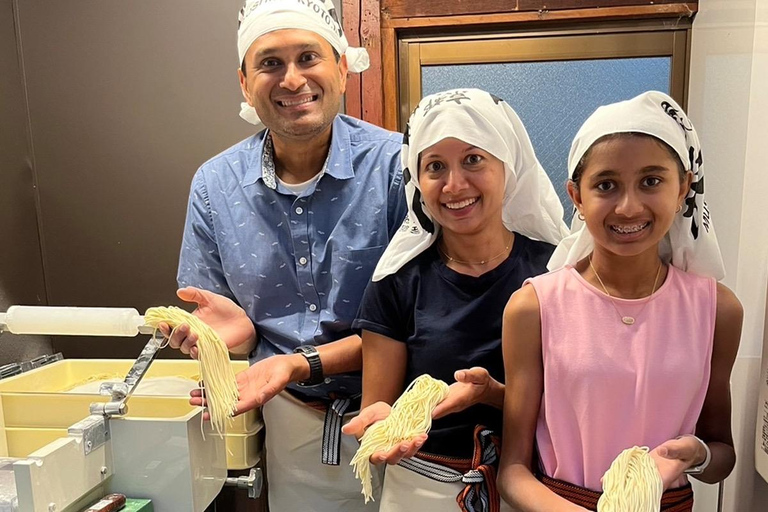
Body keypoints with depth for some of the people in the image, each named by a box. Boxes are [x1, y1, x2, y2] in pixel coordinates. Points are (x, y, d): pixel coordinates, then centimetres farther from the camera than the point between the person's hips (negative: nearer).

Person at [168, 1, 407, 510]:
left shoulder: (398, 165, -16)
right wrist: (238, 328, -19)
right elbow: (231, 333, 3)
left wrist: (304, 363, -24)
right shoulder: (214, 185, -5)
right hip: (292, 422, 3)